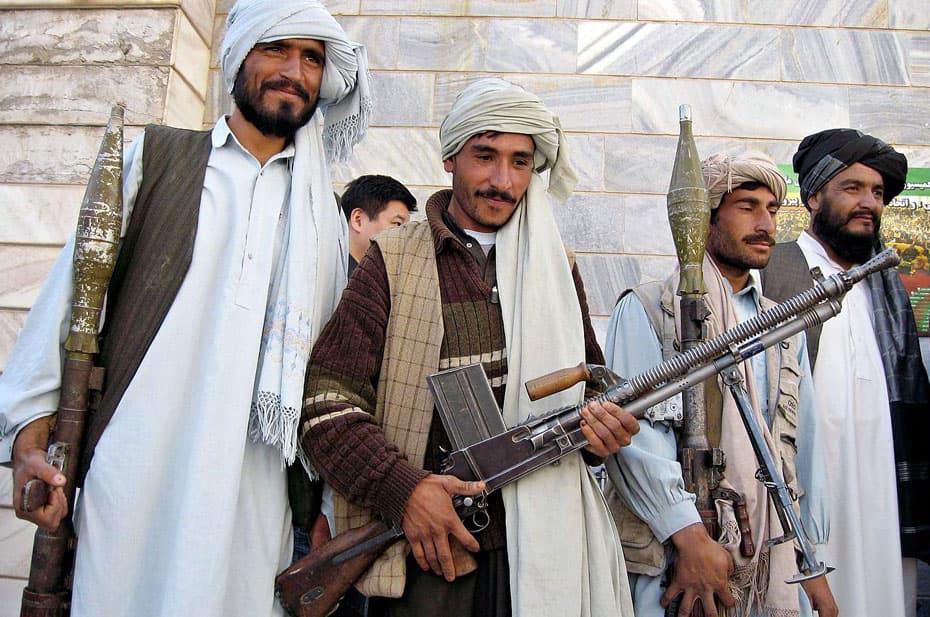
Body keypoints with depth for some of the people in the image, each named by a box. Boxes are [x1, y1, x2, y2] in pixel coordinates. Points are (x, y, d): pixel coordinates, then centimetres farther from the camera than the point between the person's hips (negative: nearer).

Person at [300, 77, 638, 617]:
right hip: (430, 548, -3)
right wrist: (402, 488, -19)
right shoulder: (393, 261, -2)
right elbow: (327, 398, -7)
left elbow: (589, 379, 19)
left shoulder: (557, 269, 11)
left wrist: (603, 423, -3)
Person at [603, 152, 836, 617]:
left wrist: (813, 564, 12)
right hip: (669, 559, -5)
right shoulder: (646, 311, -6)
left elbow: (804, 446, 14)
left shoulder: (786, 328, 14)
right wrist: (689, 536, -22)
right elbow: (633, 432, -16)